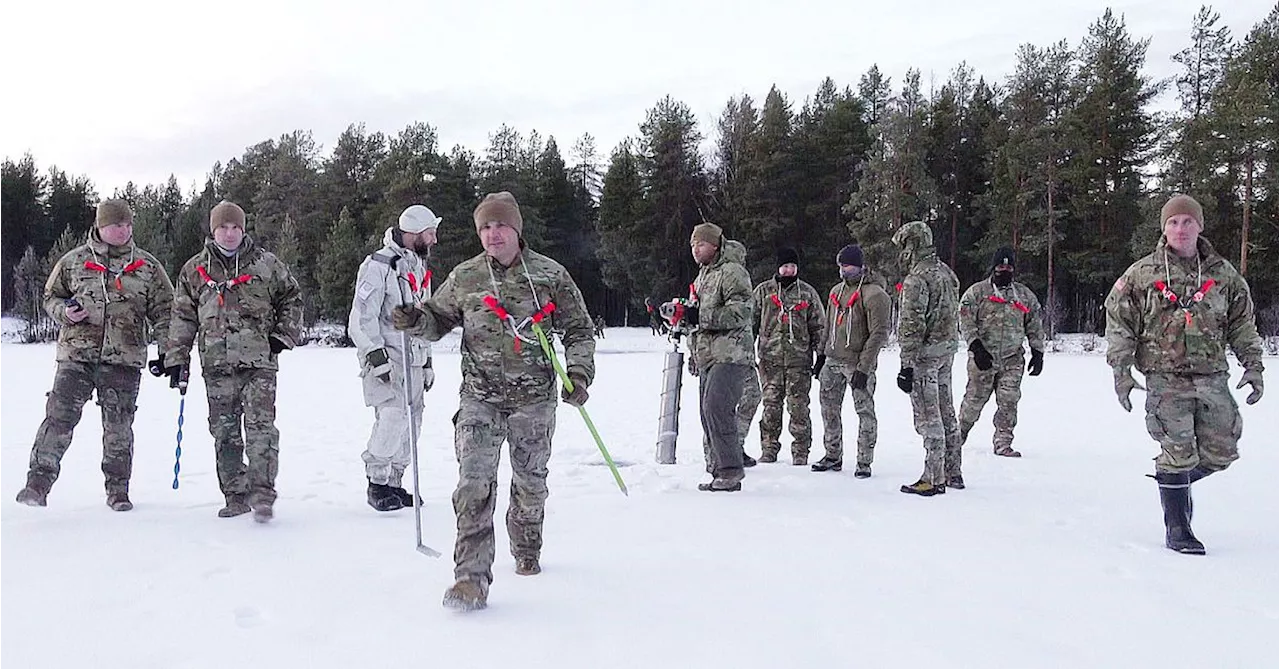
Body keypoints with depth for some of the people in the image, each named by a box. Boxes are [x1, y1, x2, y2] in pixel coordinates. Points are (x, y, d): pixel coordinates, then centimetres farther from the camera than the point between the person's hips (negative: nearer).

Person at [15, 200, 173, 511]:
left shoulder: (147, 265, 8)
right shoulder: (74, 260, 8)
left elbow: (163, 310, 9)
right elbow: (50, 296, 18)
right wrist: (64, 311, -6)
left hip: (124, 358, 0)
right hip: (76, 355, 0)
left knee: (119, 427, 6)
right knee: (59, 417, -9)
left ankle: (117, 488, 18)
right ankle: (38, 482, -3)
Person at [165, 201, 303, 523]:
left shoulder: (266, 264, 5)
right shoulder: (195, 270, 10)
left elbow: (291, 298, 14)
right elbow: (183, 317, 13)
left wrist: (284, 335, 4)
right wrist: (177, 358, 9)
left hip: (259, 362, -2)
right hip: (217, 364, 3)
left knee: (260, 426, -12)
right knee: (224, 433, 5)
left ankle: (262, 493, -9)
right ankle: (236, 495, 15)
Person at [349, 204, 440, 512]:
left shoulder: (420, 268, 19)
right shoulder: (378, 264, -8)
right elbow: (362, 316, -13)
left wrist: (427, 360, 24)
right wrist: (376, 355, -20)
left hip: (413, 359, 8)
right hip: (385, 356, -8)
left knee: (411, 421, 6)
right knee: (393, 416, -17)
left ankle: (394, 481, 18)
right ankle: (377, 483, -4)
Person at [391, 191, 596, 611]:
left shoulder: (550, 275, -2)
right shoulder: (464, 278, 2)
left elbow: (579, 329, 3)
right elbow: (438, 320, 14)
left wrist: (579, 372, -10)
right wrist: (414, 321, -9)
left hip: (535, 399, 0)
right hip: (480, 396, 0)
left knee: (530, 482, 16)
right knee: (475, 483, -14)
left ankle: (526, 549, 43)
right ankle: (472, 577, -11)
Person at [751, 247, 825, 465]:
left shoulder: (808, 293, 8)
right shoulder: (763, 291, 9)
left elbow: (819, 327, 11)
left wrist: (822, 356, 5)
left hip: (799, 359, -1)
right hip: (770, 358, 1)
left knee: (799, 406, -2)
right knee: (771, 404, 3)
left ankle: (800, 452, 6)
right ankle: (768, 449, 12)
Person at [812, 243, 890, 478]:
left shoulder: (874, 294, -12)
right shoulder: (836, 291, 12)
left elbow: (879, 334, -15)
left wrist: (863, 367, -18)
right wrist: (822, 354, 16)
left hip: (858, 364, -7)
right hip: (833, 361, 7)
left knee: (865, 411, -1)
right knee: (829, 408, 10)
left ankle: (864, 462, 9)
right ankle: (833, 456, 23)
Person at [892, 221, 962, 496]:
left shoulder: (917, 279, -18)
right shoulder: (947, 272, 12)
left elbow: (912, 326, -21)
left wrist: (907, 365, -19)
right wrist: (949, 345, 21)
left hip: (925, 353, -9)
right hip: (947, 350, 9)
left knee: (928, 417, -4)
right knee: (946, 412, 16)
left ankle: (934, 479, 0)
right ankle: (952, 472, 24)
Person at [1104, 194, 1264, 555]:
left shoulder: (1223, 274, 9)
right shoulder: (1142, 274, 0)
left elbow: (1243, 325, 16)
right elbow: (1118, 322, 2)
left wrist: (1253, 366, 9)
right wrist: (1121, 371, -4)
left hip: (1212, 377, 4)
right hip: (1166, 378, -3)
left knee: (1221, 453, 6)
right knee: (1178, 453, -5)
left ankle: (1175, 481, 35)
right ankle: (1178, 530, 7)